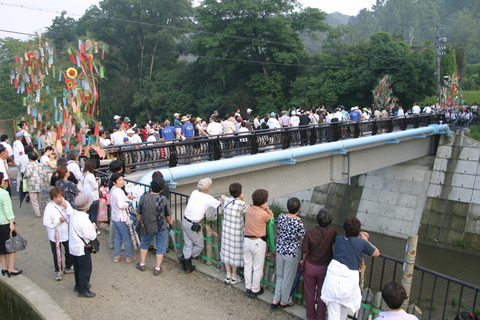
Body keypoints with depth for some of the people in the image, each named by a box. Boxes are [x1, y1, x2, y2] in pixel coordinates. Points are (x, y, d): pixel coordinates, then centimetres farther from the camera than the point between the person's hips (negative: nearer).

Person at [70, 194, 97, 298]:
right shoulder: (83, 218, -30)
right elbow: (89, 235, -25)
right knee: (85, 269, 7)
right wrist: (93, 229, -7)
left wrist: (91, 227, 2)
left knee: (78, 268, 24)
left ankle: (78, 285, 41)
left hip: (73, 246, 9)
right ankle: (84, 290, 19)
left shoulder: (74, 214, -2)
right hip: (82, 248, -9)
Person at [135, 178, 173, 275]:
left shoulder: (143, 198, -12)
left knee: (144, 244, 25)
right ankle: (157, 268, 19)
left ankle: (142, 264, 35)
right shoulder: (163, 199, -17)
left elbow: (139, 214, 0)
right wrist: (169, 221, 16)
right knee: (160, 247, 12)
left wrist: (140, 222, 21)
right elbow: (168, 215, -6)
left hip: (147, 227, 3)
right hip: (161, 227, -2)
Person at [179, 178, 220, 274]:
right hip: (193, 225, -7)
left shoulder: (194, 193, 3)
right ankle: (184, 259, 18)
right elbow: (221, 204, -3)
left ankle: (187, 267, 24)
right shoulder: (208, 198, -14)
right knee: (199, 246, 14)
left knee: (188, 244, 16)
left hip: (185, 220, 7)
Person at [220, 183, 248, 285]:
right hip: (237, 232, -5)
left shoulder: (226, 200, -6)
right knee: (235, 253, 10)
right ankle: (234, 277, 25)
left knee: (227, 251, 16)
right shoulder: (241, 204, -21)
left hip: (226, 230, 5)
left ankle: (228, 276, 28)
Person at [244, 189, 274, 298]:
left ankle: (248, 288, 31)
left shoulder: (248, 209, -4)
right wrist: (267, 208, -11)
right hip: (258, 243, -6)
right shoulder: (263, 213, -21)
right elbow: (271, 218, -1)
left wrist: (263, 208, -4)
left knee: (248, 266, 17)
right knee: (258, 268, 11)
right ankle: (255, 290, 23)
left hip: (247, 240, 6)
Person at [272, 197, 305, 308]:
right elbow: (302, 239, -14)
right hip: (291, 254, -5)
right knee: (288, 278, 14)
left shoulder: (281, 217, -6)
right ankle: (284, 301, 30)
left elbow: (278, 235, 5)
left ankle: (276, 300, 29)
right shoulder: (298, 221, -22)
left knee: (280, 276, 21)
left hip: (280, 251, 5)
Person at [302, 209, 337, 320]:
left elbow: (304, 250, -15)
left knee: (310, 292, 18)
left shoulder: (309, 233, -19)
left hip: (310, 266, 0)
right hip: (325, 268, 0)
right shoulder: (332, 232, -16)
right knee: (322, 293, 17)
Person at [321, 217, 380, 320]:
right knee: (345, 309, 27)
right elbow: (377, 253, 14)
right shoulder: (362, 243, -3)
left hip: (333, 274, 2)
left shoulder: (338, 239, 6)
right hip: (349, 278, -1)